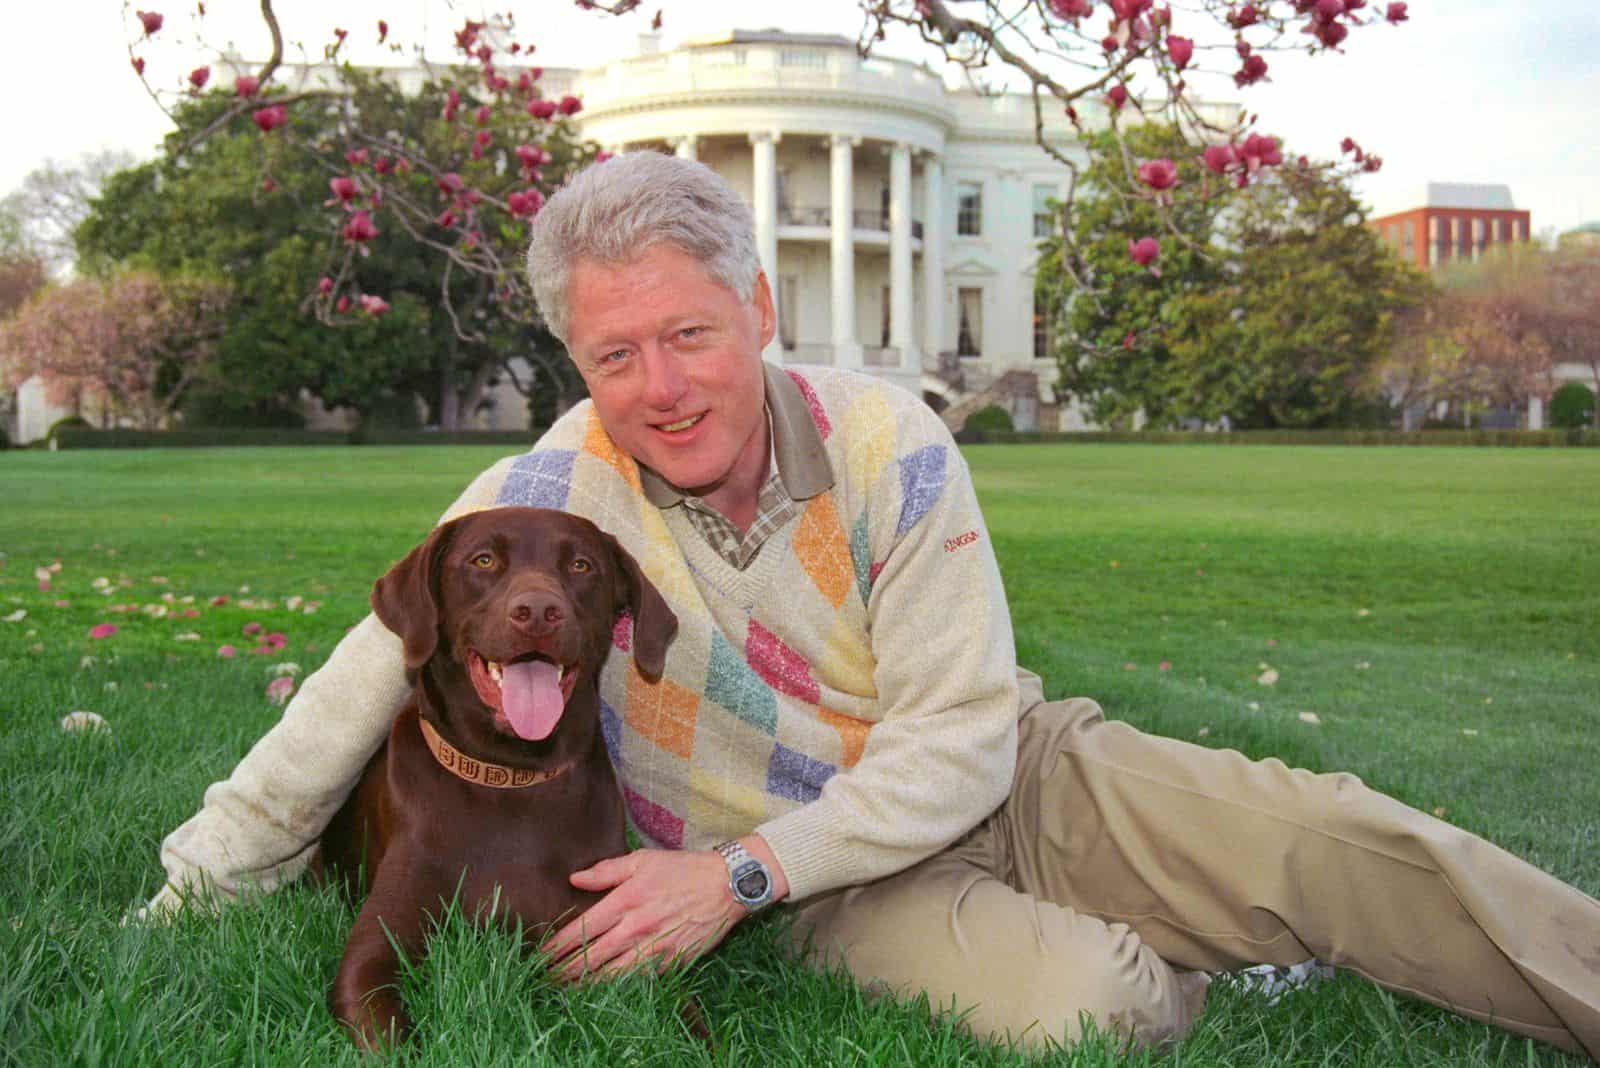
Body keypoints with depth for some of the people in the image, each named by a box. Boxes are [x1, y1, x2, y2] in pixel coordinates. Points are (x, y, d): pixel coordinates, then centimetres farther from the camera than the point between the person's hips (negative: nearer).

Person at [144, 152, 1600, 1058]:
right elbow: (368, 680, -7)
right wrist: (192, 889, -4)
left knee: (1333, 839, -17)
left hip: (1012, 776, 2)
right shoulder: (549, 496, -15)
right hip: (848, 880, -1)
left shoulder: (888, 445, -15)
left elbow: (960, 739, -15)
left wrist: (738, 870, -25)